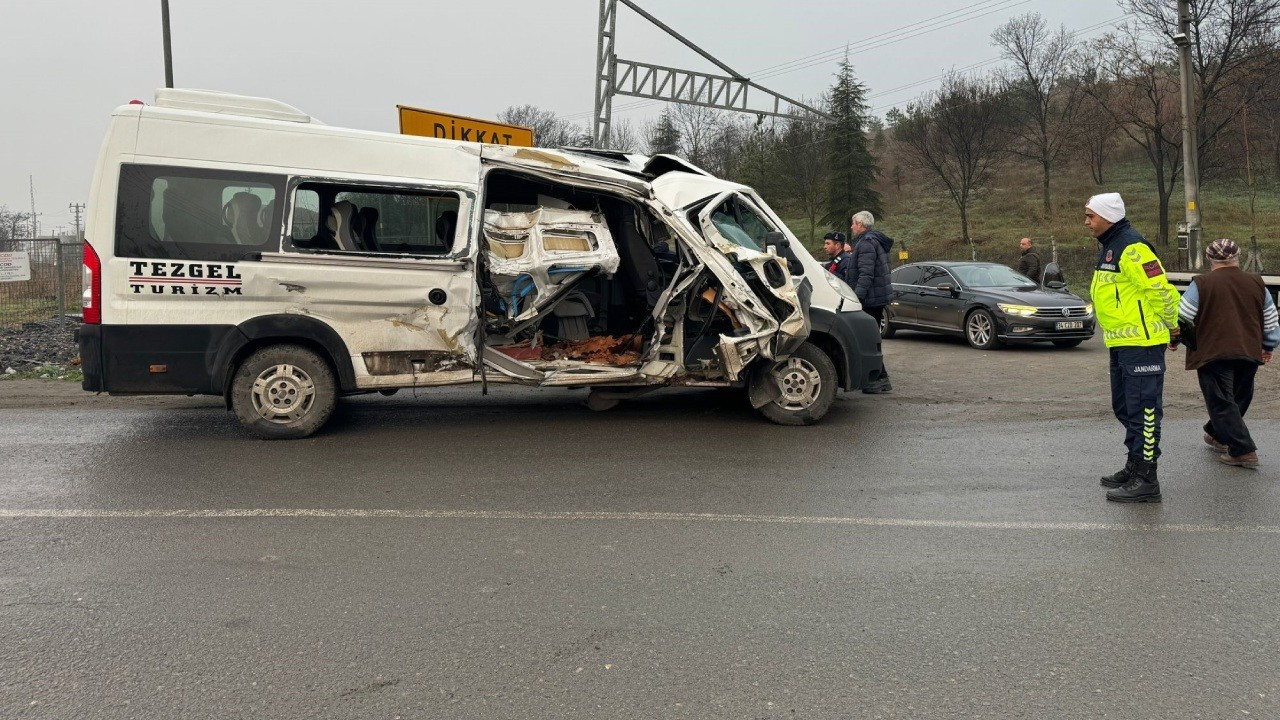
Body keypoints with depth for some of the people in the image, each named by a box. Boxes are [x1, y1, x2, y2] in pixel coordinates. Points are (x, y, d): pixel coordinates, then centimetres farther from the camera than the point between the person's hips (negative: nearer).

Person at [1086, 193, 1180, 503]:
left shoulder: (1132, 248, -17)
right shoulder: (1109, 247, 16)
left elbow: (1161, 290, -19)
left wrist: (1171, 325, -6)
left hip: (1141, 342, -11)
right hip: (1121, 343, 11)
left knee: (1143, 410, -7)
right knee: (1125, 408, 18)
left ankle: (1146, 480, -3)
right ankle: (1134, 467, 31)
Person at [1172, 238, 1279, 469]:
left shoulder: (1201, 284, -5)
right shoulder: (1256, 284, 9)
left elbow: (1182, 317, -5)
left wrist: (1174, 340, 13)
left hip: (1214, 353, -5)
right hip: (1249, 354, 5)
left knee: (1222, 403, -1)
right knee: (1238, 399, 21)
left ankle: (1243, 451, -7)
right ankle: (1216, 435, 36)